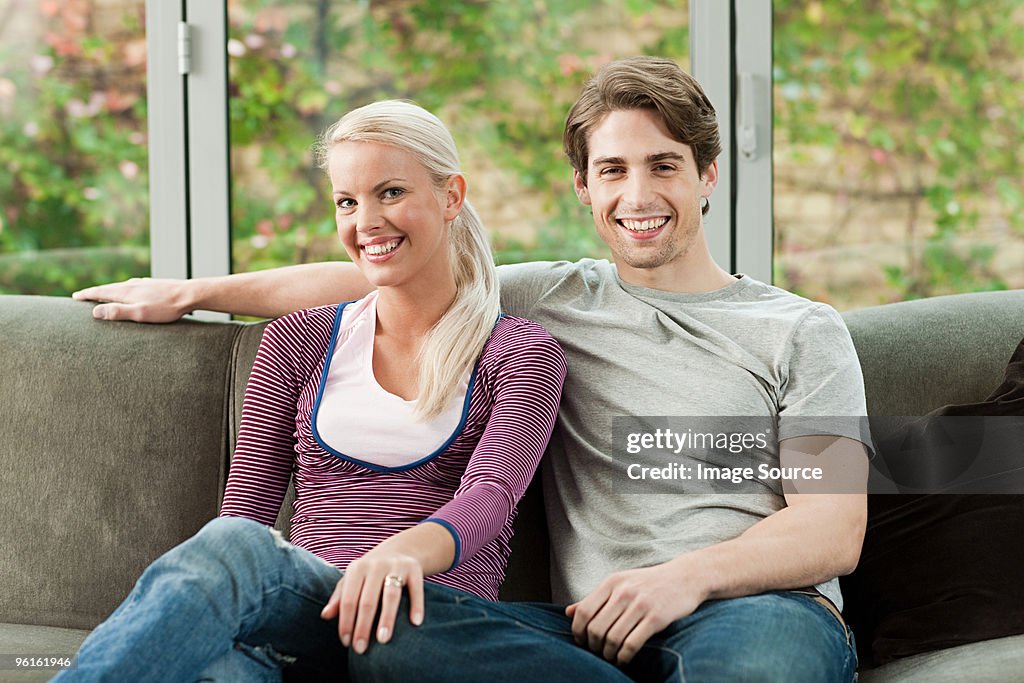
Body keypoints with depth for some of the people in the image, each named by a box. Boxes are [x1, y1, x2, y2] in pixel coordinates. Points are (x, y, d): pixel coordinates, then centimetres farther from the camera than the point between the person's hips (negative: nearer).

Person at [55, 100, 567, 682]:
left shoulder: (522, 352, 11)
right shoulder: (300, 341, 22)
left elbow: (489, 496, -8)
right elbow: (245, 506, 14)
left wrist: (408, 550, -33)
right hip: (304, 609, 2)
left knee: (232, 547, -37)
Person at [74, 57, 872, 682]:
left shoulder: (802, 331, 14)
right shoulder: (555, 300, 22)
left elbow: (833, 533, 3)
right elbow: (374, 279, 29)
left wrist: (690, 575, -16)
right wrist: (191, 293, 31)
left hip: (747, 609, -3)